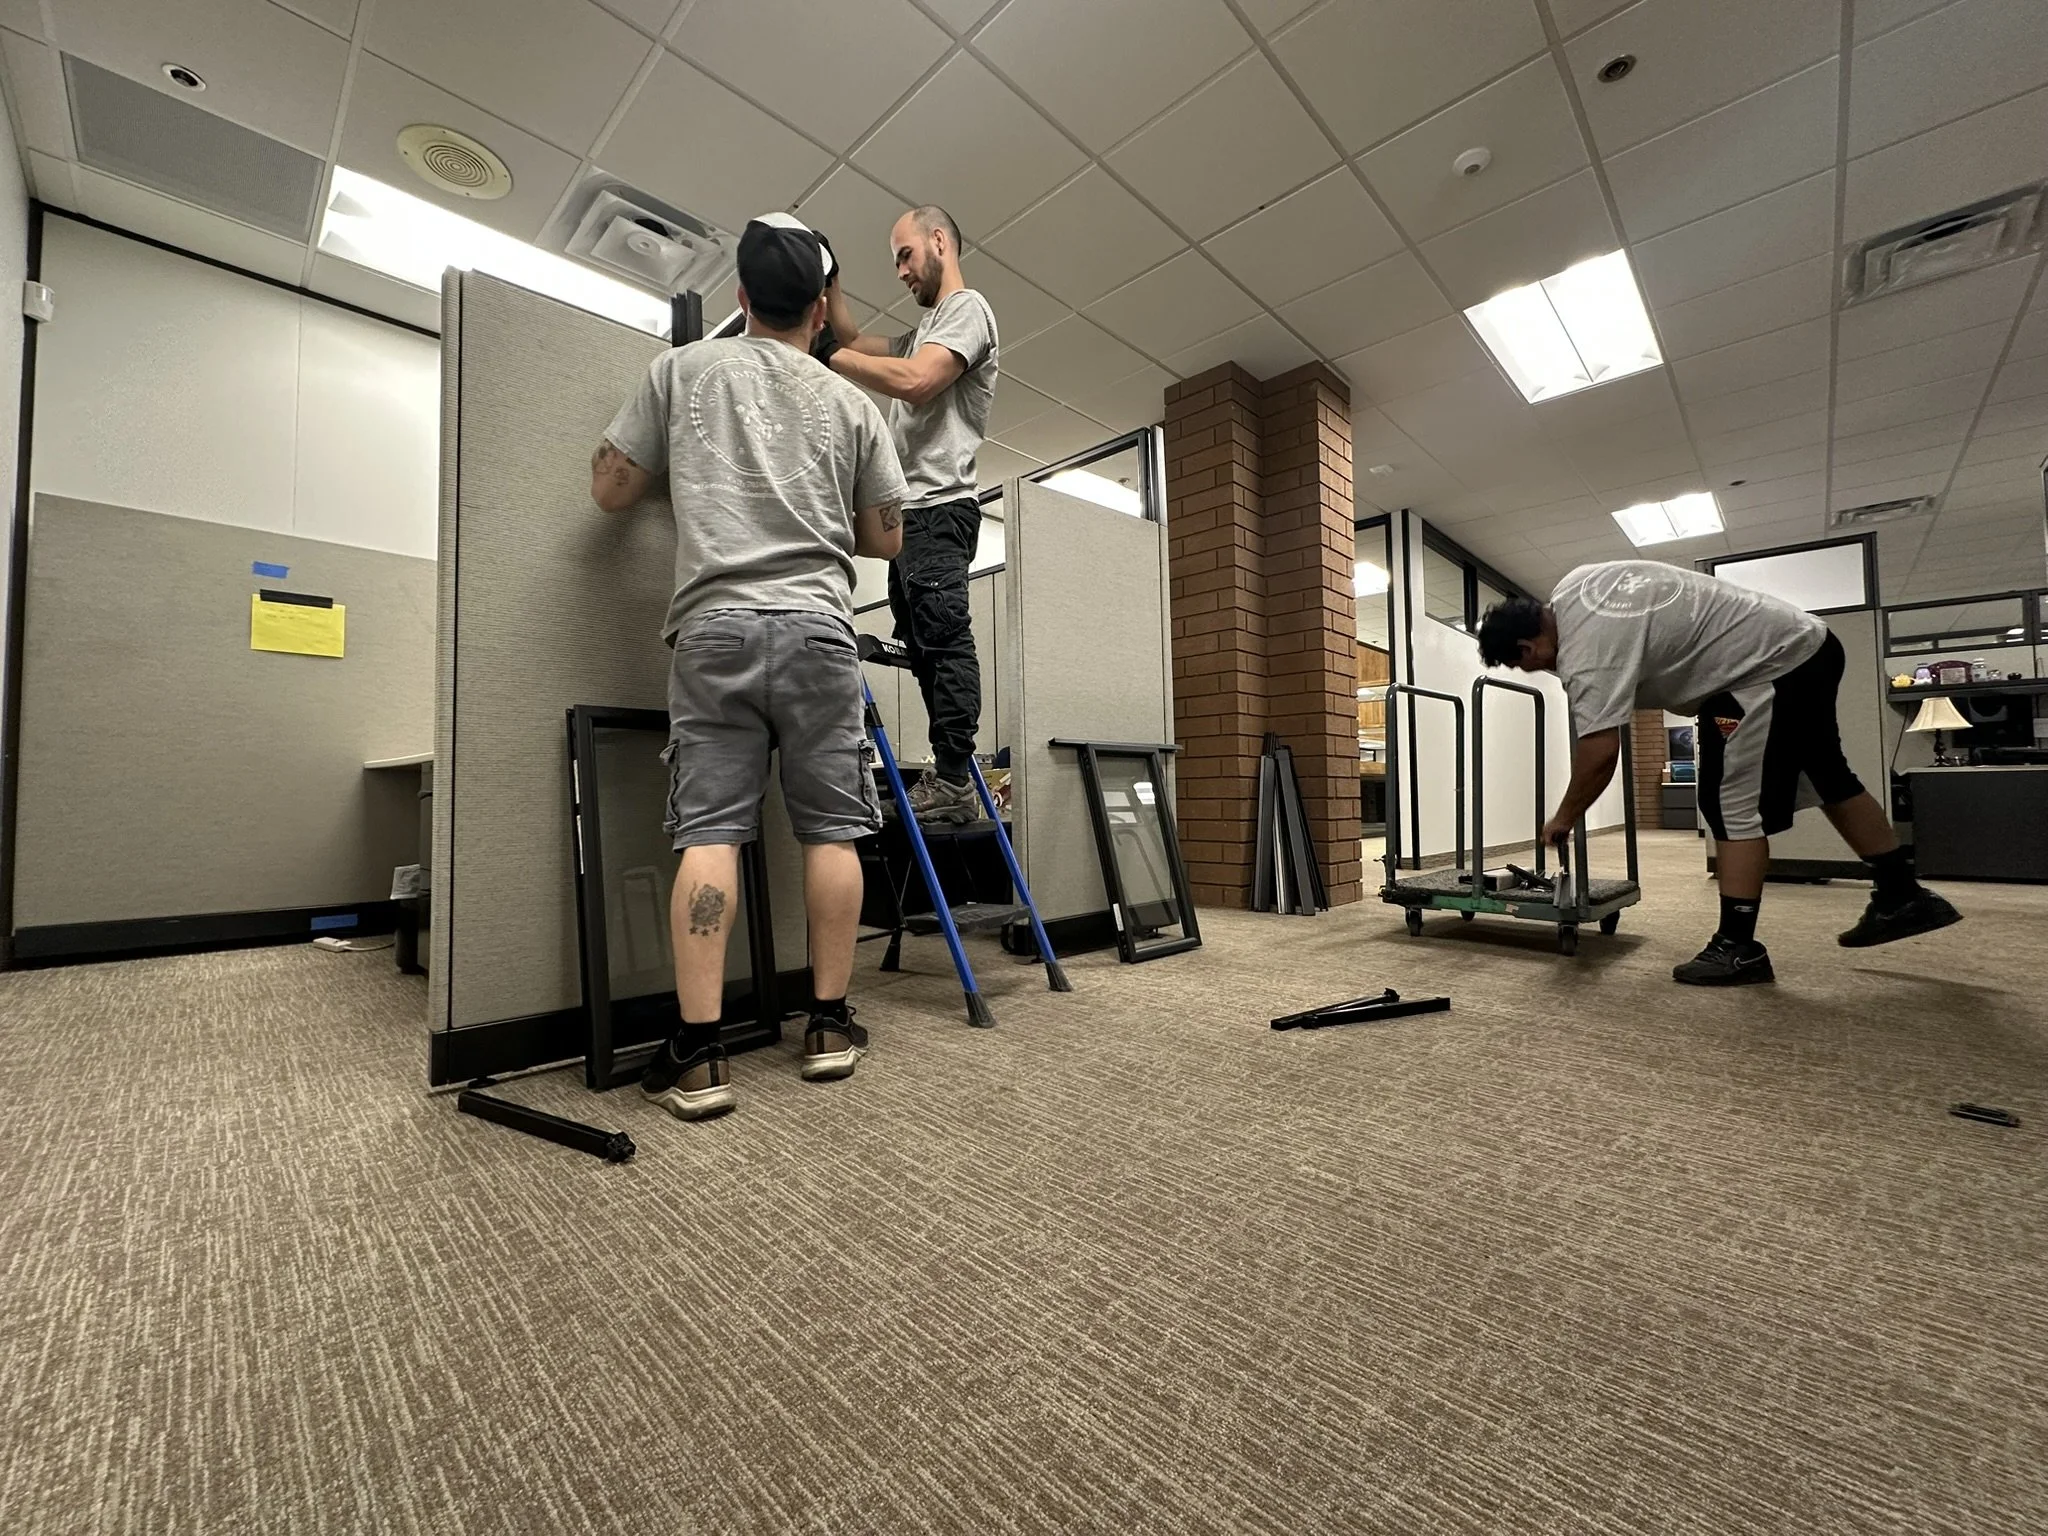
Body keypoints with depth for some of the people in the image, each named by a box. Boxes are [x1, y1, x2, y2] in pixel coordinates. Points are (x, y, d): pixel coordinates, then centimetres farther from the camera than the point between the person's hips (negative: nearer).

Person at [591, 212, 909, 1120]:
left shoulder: (681, 370, 14)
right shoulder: (852, 404, 15)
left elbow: (610, 491, 15)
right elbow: (886, 539, 18)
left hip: (714, 628, 0)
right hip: (817, 630, 1)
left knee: (710, 833, -3)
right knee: (830, 829, 5)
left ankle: (697, 1057, -2)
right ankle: (829, 1026, 13)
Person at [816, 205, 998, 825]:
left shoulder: (967, 308, 1)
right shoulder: (926, 328, 32)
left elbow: (915, 382, -16)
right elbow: (854, 340, 36)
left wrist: (826, 355, -8)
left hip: (938, 507, -10)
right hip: (914, 512, 10)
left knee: (942, 637, -16)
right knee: (927, 642, 5)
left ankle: (953, 782, -17)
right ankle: (952, 777, 7)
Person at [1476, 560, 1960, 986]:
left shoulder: (1585, 651, -28)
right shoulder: (1570, 588, 1)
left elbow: (1600, 753, -28)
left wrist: (1563, 820, -16)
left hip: (1770, 670, -11)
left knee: (1733, 805, -9)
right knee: (1829, 777, 22)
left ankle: (1738, 947, -5)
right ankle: (1904, 898, 35)